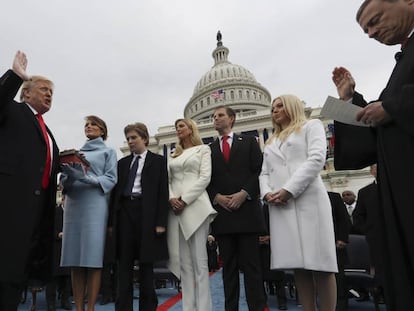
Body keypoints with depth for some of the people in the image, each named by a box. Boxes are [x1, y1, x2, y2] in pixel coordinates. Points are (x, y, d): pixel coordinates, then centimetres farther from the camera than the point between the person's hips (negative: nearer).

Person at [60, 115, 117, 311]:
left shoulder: (108, 152, 11)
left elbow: (111, 179, -2)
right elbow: (64, 181, 16)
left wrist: (86, 178, -17)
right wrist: (69, 175, -8)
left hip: (95, 205, -4)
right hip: (73, 204, 4)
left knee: (93, 258, -7)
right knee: (75, 259, 2)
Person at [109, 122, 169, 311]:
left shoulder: (158, 161, 4)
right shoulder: (122, 163, 16)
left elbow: (163, 192, -3)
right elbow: (116, 191, 12)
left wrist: (161, 221, -11)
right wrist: (112, 220, 5)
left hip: (146, 213, -3)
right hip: (125, 212, 4)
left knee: (146, 264, 5)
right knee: (124, 264, 6)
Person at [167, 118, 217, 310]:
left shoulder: (203, 149, 9)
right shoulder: (174, 155, 22)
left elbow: (205, 178, -4)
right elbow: (167, 180, 14)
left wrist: (185, 199, -13)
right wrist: (171, 198, -6)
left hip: (195, 205, -4)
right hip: (175, 208, 5)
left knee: (199, 260, -6)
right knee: (184, 262, 5)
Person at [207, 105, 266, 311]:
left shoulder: (249, 142, 10)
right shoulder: (208, 150, 15)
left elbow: (259, 171, 1)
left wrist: (244, 193, -11)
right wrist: (217, 197, -8)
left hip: (247, 210, -2)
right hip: (222, 213, 2)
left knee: (251, 264, 2)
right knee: (228, 266, 8)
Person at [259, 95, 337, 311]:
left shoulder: (311, 126, 12)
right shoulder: (270, 142, 27)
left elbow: (316, 159, -5)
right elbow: (264, 174, 19)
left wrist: (289, 190, -14)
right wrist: (267, 193, -4)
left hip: (308, 200, -4)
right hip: (279, 206, 5)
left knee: (319, 261, -6)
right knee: (298, 264, 3)